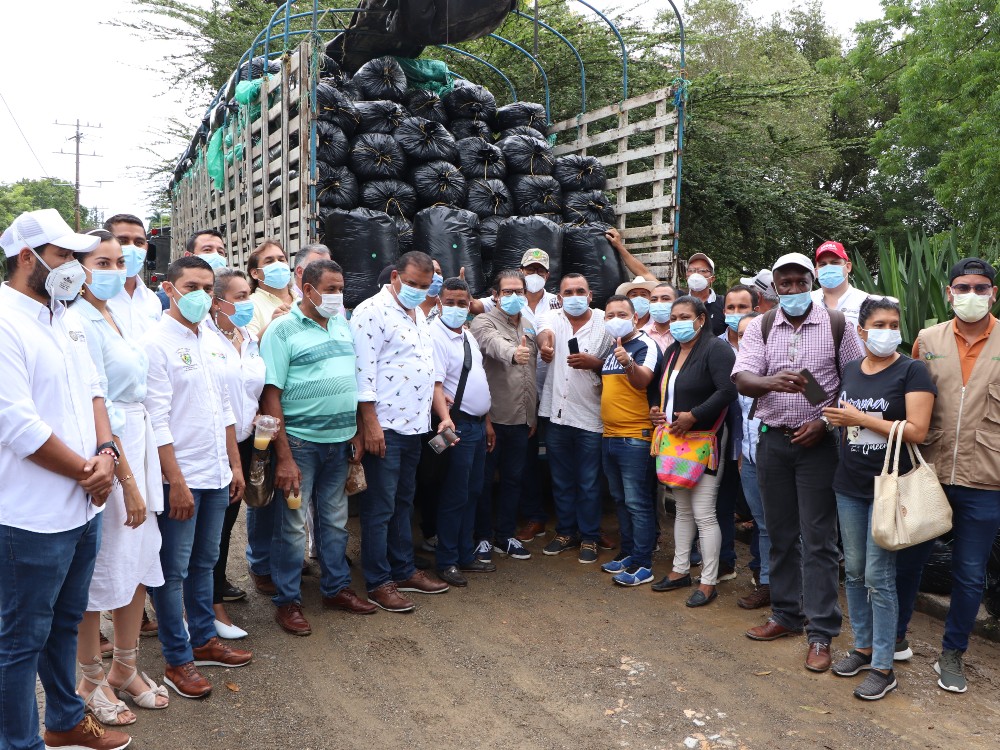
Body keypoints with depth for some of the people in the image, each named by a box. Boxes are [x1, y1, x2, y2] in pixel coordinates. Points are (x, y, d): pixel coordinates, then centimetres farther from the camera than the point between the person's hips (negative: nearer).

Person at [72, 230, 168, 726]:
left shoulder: (114, 317, 12)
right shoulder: (80, 322, -15)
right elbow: (96, 410, -18)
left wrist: (140, 474, 16)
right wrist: (127, 479, -17)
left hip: (137, 448, 9)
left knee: (140, 561, 14)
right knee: (100, 572, 5)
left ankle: (125, 670, 31)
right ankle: (91, 682, 25)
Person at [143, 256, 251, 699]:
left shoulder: (213, 342, 10)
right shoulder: (156, 343, -12)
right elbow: (157, 421, -16)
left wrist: (235, 465, 13)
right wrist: (177, 482, -17)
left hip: (216, 475, 7)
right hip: (179, 478, -7)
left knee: (204, 563, 18)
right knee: (174, 571, 4)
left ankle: (203, 640, 31)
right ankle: (178, 660, 16)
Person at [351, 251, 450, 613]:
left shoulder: (419, 315, 15)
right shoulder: (372, 311, -12)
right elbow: (363, 371, -17)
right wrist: (370, 424, -20)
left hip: (414, 425, 9)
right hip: (384, 428, -8)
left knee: (403, 503, 17)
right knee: (379, 508, 1)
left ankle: (404, 571, 28)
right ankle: (378, 583, 11)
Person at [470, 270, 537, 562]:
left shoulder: (530, 326, 13)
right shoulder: (484, 322, -7)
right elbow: (495, 343, -32)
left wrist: (534, 415, 16)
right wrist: (513, 353, -54)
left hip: (521, 418, 6)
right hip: (491, 417, -6)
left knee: (514, 478, 14)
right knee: (484, 479, 5)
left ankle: (505, 535, 27)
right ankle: (483, 537, 19)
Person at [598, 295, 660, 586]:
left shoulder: (645, 345, -10)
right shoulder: (612, 348, 15)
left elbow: (642, 380, -29)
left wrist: (629, 363, -46)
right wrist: (601, 386, 12)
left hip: (635, 437, -9)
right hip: (609, 436, 9)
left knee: (637, 502, -5)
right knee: (621, 500, 16)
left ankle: (642, 565, 2)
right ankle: (627, 553, 28)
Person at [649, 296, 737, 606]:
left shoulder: (715, 348, -11)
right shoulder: (671, 352, 15)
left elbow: (728, 390, -23)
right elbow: (657, 388, 26)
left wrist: (693, 416, -23)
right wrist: (655, 408, 5)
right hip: (674, 443, 8)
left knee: (703, 514, -6)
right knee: (682, 509, 17)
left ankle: (708, 582, 5)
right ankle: (680, 570, 28)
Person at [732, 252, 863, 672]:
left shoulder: (836, 325, 0)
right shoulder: (761, 327, 5)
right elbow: (741, 380, -7)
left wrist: (825, 421, -11)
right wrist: (771, 381, -29)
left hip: (819, 442, -3)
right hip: (773, 439, 3)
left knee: (818, 539, -1)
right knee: (780, 533, 12)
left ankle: (821, 633, 8)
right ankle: (786, 615, 27)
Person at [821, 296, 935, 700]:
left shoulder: (912, 371, -8)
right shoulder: (850, 371, 9)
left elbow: (917, 431, -17)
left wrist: (859, 417, -17)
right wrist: (836, 420, -1)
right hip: (850, 485, 6)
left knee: (878, 577, -2)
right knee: (854, 571, 13)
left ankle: (883, 667, 11)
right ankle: (863, 647, 29)